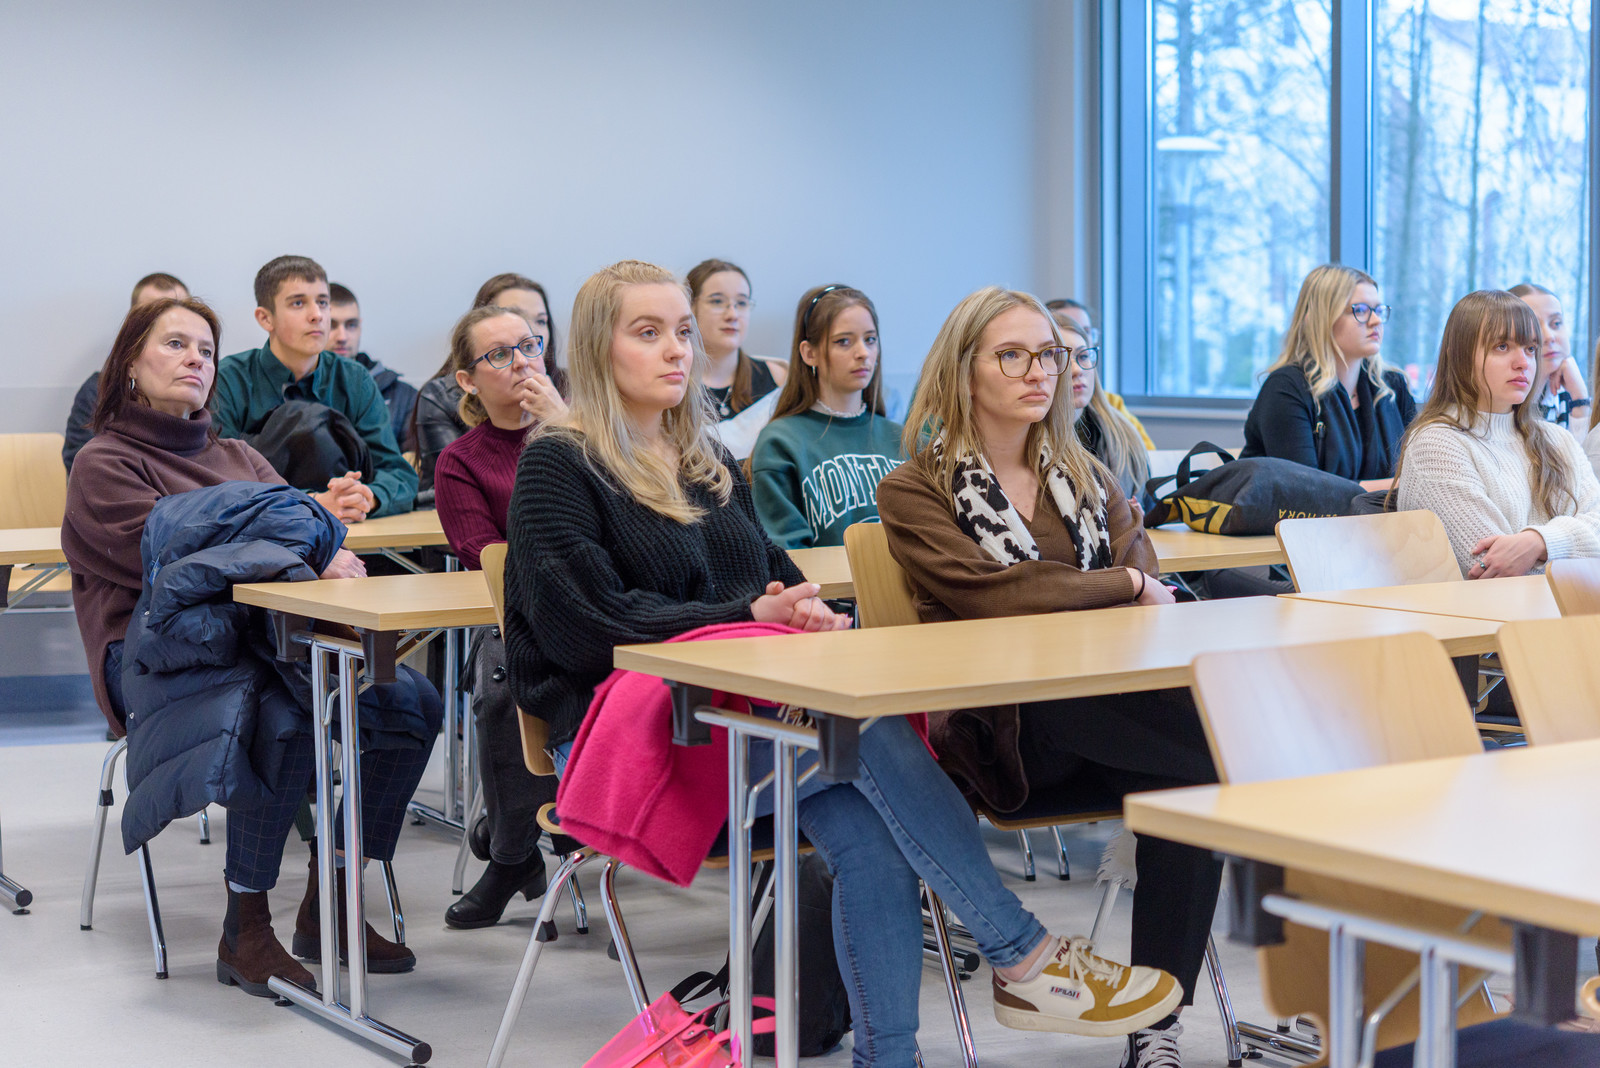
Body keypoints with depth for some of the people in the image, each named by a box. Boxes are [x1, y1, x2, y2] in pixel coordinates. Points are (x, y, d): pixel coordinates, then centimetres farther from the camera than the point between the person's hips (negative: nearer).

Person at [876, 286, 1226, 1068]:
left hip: (1107, 710, 5)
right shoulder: (916, 492, 7)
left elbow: (1150, 598, 10)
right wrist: (1125, 585, -2)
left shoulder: (1084, 476, 24)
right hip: (1002, 732, -5)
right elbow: (990, 593, -10)